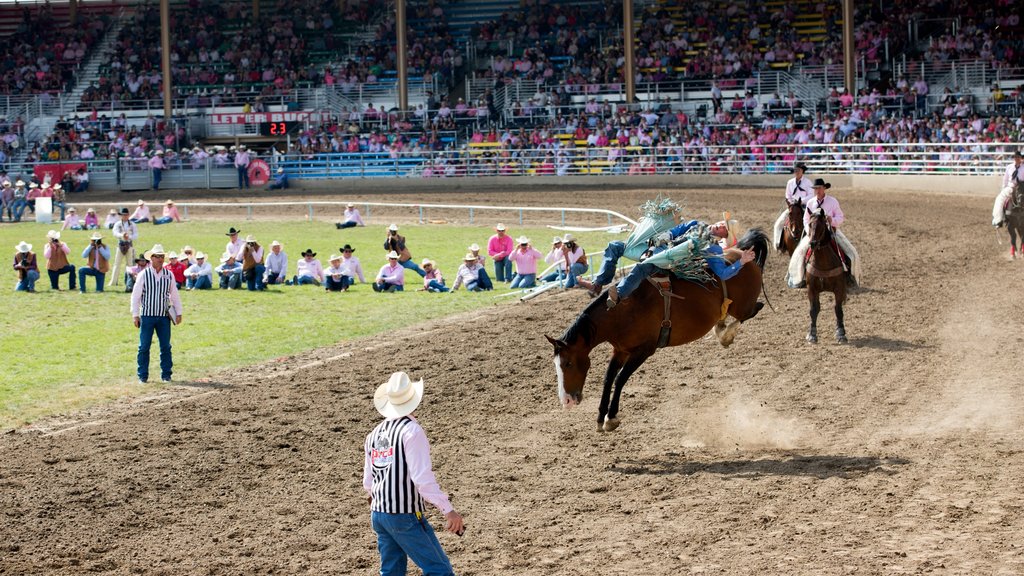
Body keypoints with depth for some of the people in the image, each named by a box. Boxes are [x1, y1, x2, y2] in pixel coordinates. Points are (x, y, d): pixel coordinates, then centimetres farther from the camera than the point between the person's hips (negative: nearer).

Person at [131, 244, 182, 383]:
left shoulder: (169, 275, 5)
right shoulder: (144, 275, -3)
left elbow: (174, 295, 12)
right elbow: (135, 295, -1)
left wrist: (178, 313, 10)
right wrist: (135, 315, -5)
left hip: (164, 316, 2)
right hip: (147, 315, -2)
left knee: (165, 346, 4)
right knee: (144, 347, -1)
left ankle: (166, 374, 12)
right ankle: (143, 376, 6)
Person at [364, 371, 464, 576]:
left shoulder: (374, 434, 10)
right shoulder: (412, 431, -12)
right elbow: (422, 477, -21)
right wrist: (448, 510, -21)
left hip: (378, 514, 8)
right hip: (406, 515, -8)